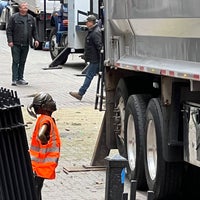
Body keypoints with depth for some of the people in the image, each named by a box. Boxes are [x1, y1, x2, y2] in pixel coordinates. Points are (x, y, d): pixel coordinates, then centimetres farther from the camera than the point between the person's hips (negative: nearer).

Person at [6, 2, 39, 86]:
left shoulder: (31, 18, 11)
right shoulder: (14, 17, -2)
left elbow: (34, 30, 18)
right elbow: (9, 30, -3)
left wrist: (36, 39, 6)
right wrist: (10, 40, -12)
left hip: (25, 44, 4)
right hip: (16, 44, -4)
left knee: (22, 62, 9)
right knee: (16, 62, -5)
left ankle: (20, 79, 16)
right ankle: (14, 79, -4)